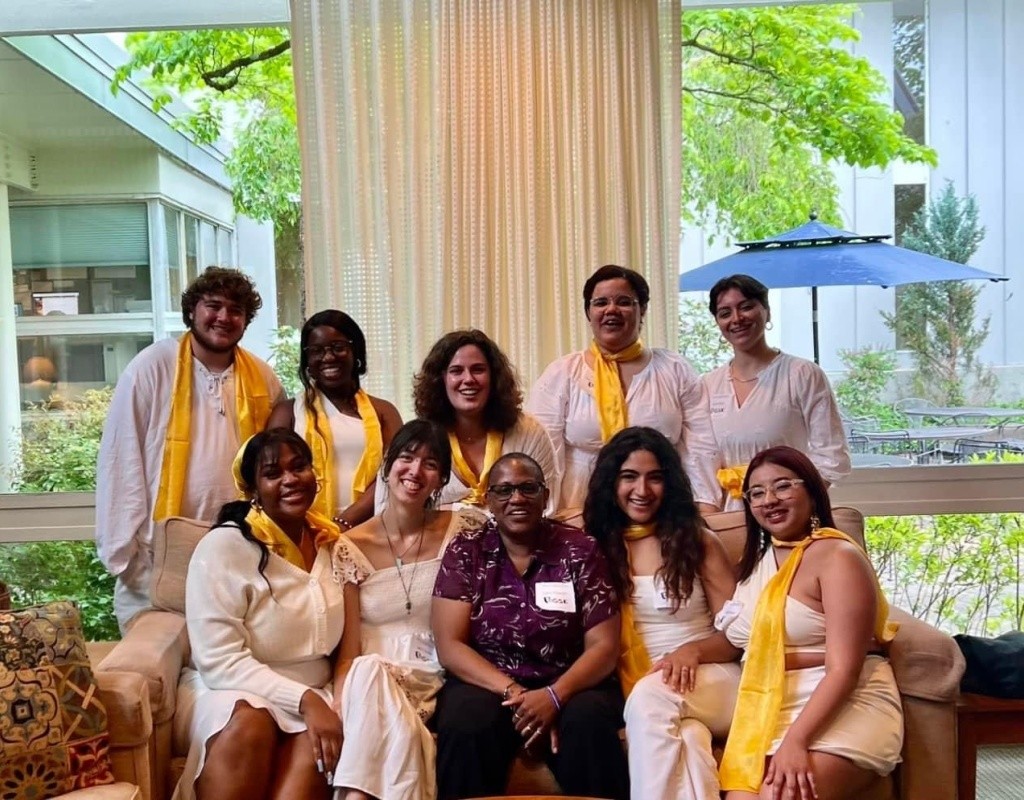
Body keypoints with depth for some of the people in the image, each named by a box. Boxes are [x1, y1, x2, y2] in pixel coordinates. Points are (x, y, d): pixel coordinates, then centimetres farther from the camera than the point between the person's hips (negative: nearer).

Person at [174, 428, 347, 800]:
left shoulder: (334, 544, 7)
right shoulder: (223, 546, -11)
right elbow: (220, 661, -18)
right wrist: (304, 699, -26)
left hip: (311, 697, 4)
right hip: (228, 691, -3)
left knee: (316, 744, -30)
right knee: (249, 724, -37)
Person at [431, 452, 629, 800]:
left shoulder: (581, 550, 2)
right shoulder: (465, 552, 3)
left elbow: (603, 645, -2)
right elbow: (450, 647, -3)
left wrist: (555, 695, -21)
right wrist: (514, 693, -18)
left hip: (568, 686, 0)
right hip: (486, 684, 0)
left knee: (590, 724, -32)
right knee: (466, 725, -33)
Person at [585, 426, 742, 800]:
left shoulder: (699, 541, 5)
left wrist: (693, 650, -18)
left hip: (711, 679, 0)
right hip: (635, 688, 1)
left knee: (650, 696, -36)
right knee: (686, 742, -35)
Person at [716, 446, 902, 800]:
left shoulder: (837, 555, -9)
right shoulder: (758, 559, 15)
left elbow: (843, 671, -17)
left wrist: (795, 741, -25)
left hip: (847, 708, -5)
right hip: (773, 708, 6)